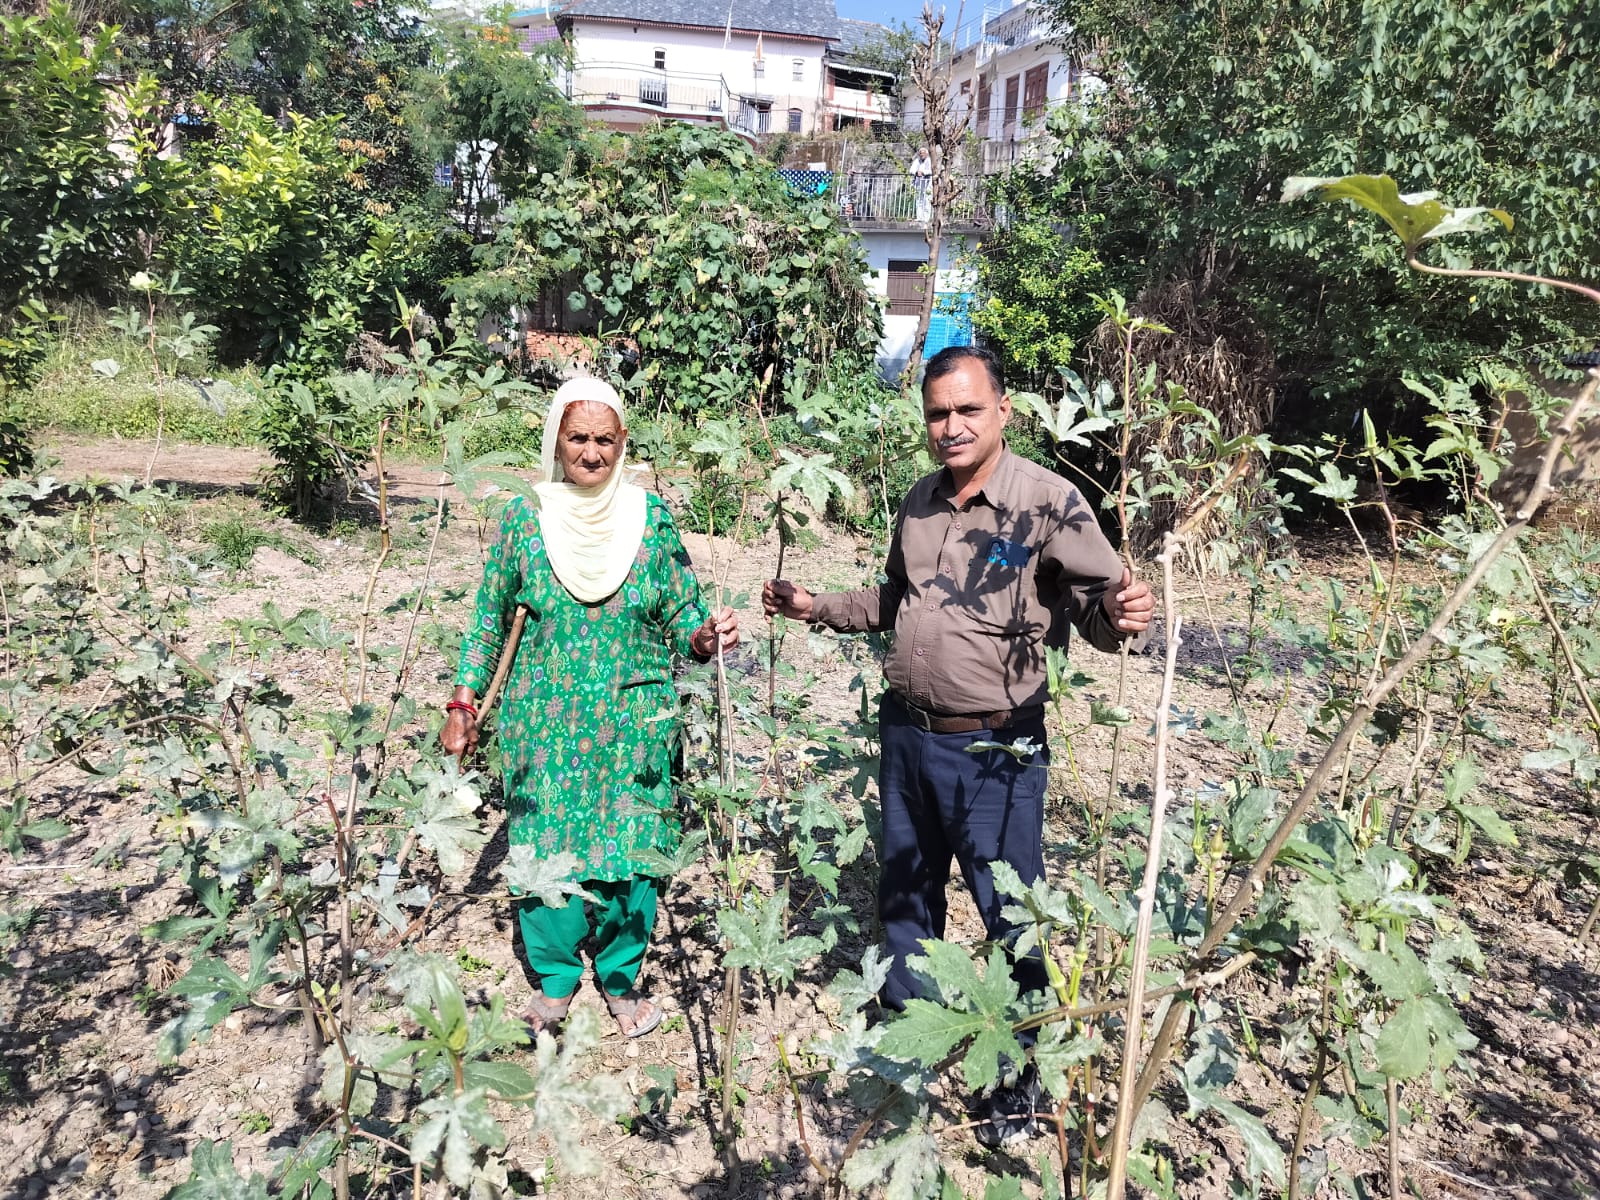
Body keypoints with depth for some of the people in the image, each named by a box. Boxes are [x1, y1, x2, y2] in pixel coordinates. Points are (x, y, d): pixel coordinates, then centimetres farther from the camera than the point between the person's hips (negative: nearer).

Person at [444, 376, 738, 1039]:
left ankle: (620, 978, 32)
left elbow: (680, 613, 1)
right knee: (543, 844, 8)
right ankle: (555, 977, 32)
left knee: (630, 849, 7)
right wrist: (463, 699, 3)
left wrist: (703, 637, -21)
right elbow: (490, 617, 6)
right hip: (542, 722, 0)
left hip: (632, 722, 0)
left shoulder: (650, 515, -2)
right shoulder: (525, 516, -2)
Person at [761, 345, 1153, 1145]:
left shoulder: (1046, 501, -13)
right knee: (905, 889, 21)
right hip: (906, 732, 6)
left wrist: (1120, 615, -35)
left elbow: (1097, 604, -13)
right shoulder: (921, 502, 7)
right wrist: (815, 607, 12)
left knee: (1011, 908, 6)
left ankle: (1020, 1078, 28)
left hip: (994, 747, -6)